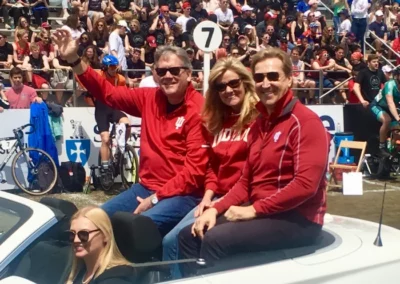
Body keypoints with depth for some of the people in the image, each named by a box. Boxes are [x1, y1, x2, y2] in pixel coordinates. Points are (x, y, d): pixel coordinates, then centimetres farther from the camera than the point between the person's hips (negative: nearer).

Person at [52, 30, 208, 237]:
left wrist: (155, 199, -15)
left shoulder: (199, 111, -14)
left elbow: (195, 171, -16)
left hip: (181, 195, -7)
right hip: (145, 187, 7)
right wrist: (74, 60, 0)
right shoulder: (149, 98, 5)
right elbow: (108, 93, 11)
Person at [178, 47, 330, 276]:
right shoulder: (259, 124, 15)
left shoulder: (306, 122, -12)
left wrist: (254, 209, -19)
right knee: (190, 235, 0)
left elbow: (306, 185, -22)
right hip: (260, 211, 9)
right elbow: (246, 181, 16)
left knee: (216, 240, -25)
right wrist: (216, 208, 1)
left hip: (297, 218, -8)